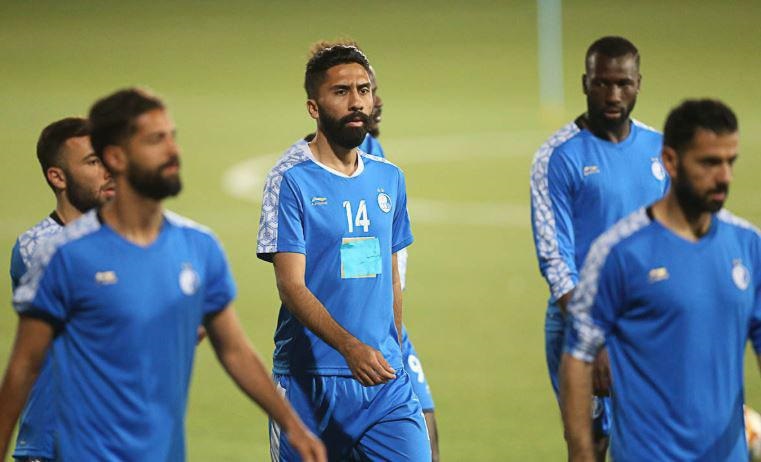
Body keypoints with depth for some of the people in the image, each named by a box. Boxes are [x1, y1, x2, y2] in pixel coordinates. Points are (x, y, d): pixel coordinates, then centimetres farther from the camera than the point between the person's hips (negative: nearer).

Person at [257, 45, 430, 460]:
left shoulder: (389, 179, 12)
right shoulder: (291, 179, -7)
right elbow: (291, 285, -15)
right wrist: (349, 346, -27)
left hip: (386, 382, 4)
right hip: (310, 380, -4)